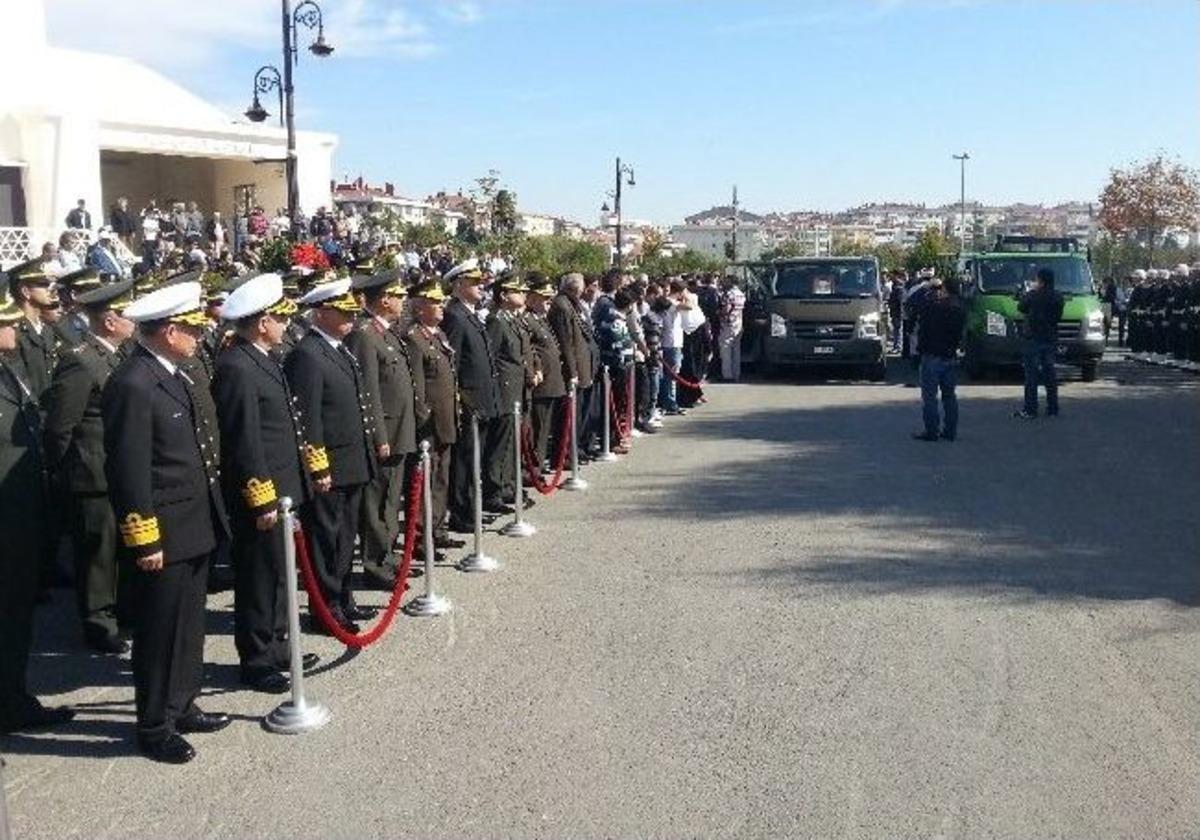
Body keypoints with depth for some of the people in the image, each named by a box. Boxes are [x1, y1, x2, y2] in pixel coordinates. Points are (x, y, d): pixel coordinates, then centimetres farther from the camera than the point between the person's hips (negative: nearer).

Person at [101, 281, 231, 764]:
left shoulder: (172, 373, 8)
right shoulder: (132, 385, -21)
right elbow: (130, 473, -21)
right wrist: (145, 541, -19)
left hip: (195, 528, 9)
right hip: (163, 535, -9)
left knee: (188, 627, 19)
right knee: (159, 633, 5)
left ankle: (181, 707, 34)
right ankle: (154, 728, 20)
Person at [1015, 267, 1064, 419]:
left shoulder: (1032, 296, -14)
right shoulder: (1058, 298, 4)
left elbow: (1020, 308, 2)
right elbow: (1058, 316, 13)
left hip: (1034, 339, -6)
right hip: (1051, 339, 6)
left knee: (1032, 374, -3)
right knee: (1049, 374, 11)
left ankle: (1030, 409, -4)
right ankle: (1052, 408, 14)